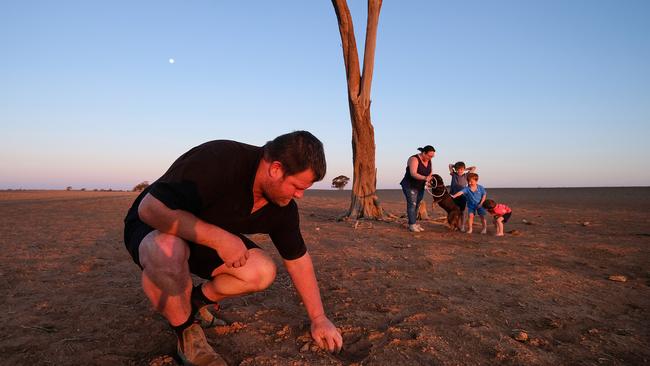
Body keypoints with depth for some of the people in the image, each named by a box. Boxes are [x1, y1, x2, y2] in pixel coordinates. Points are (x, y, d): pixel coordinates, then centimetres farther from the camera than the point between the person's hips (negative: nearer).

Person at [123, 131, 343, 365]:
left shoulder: (283, 206, -12)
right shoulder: (219, 160, -35)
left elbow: (298, 259, -1)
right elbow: (150, 208, -36)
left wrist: (319, 318, 0)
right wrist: (219, 238, -37)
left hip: (208, 240, 6)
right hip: (155, 227, -5)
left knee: (262, 272, -17)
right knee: (168, 251, -40)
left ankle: (195, 301, 9)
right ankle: (187, 334, -12)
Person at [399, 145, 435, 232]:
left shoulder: (428, 161, 2)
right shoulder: (414, 159, -21)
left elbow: (430, 171, 15)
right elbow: (413, 174, -32)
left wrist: (430, 177, -8)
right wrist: (424, 178, -46)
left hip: (420, 187, 7)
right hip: (410, 186, -7)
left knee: (417, 205, 6)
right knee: (412, 204, -11)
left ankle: (413, 224, 10)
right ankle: (412, 225, -9)